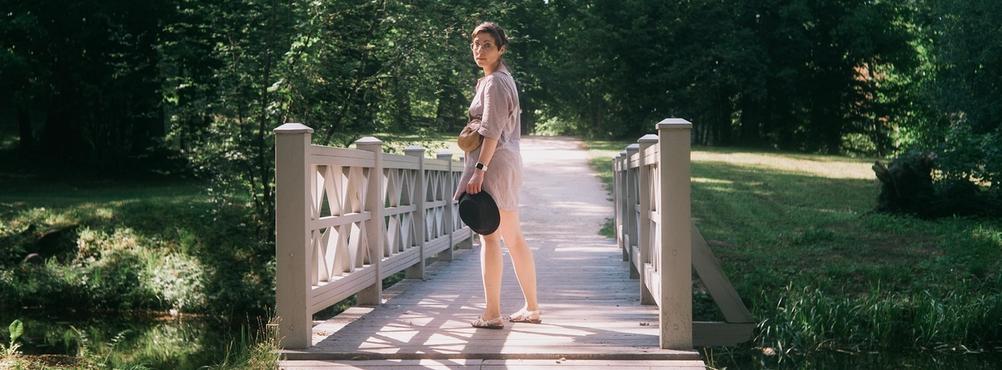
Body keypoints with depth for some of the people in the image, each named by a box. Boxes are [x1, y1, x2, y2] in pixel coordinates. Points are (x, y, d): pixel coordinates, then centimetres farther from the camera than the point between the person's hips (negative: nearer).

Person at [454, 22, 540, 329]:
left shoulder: (494, 82, -11)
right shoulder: (503, 79, 20)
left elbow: (492, 132, -19)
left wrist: (479, 170, -24)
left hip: (493, 161, -10)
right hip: (508, 160, 10)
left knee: (489, 237, -8)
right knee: (513, 238, 13)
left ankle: (492, 314, -6)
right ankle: (532, 308, 20)